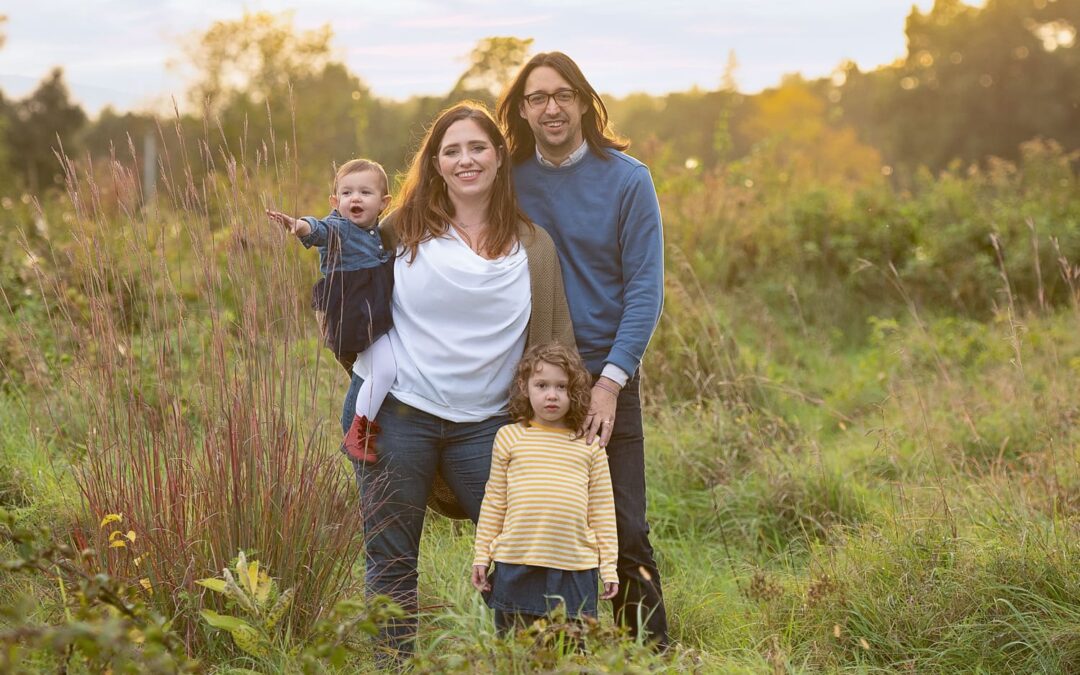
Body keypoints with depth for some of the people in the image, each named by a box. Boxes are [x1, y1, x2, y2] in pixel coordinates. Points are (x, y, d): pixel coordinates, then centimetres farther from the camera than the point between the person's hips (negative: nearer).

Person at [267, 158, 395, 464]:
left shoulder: (384, 234, 10)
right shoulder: (338, 228, -10)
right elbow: (321, 229, -35)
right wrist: (302, 226, -55)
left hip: (382, 313, 8)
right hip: (358, 318, -8)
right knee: (386, 369, -20)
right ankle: (358, 432, -6)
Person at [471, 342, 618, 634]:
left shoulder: (590, 445, 6)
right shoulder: (510, 437, 4)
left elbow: (603, 509, 9)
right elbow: (494, 501, 9)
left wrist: (608, 565, 6)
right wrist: (481, 555, 7)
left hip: (575, 566, 0)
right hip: (516, 565, 0)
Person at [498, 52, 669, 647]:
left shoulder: (626, 180, -4)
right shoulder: (510, 180, 3)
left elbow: (645, 289, -7)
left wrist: (610, 382, -16)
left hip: (607, 378, -2)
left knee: (625, 533, -4)